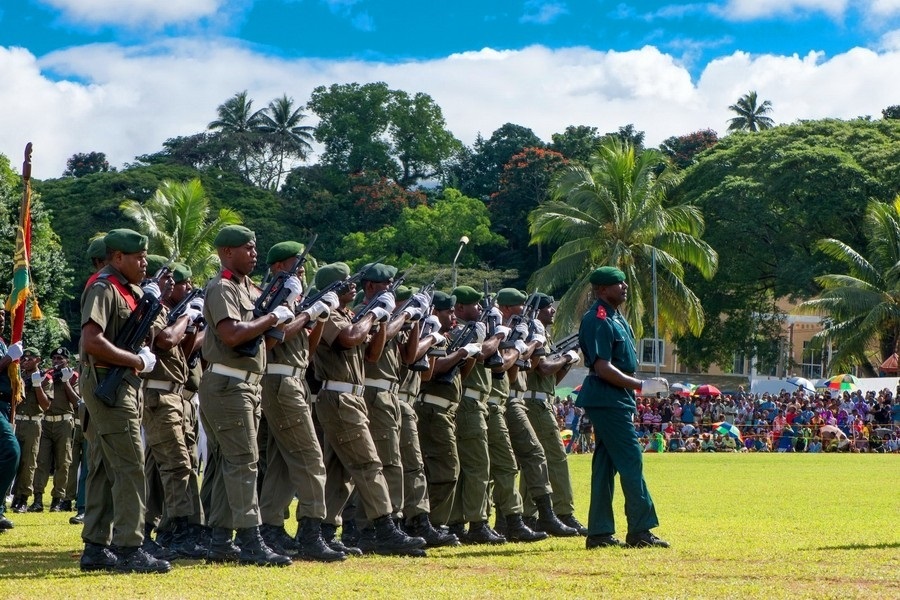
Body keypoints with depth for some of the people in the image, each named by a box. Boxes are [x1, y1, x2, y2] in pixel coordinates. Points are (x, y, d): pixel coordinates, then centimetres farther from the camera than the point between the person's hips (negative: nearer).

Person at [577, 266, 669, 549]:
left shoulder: (616, 318, 17)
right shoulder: (597, 320, -14)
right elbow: (603, 368, -21)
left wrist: (631, 399, 18)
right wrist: (641, 386, -20)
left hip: (617, 401, 10)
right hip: (607, 400, -10)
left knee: (606, 463, 9)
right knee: (631, 460, -9)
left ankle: (599, 533, 11)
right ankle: (640, 530, -7)